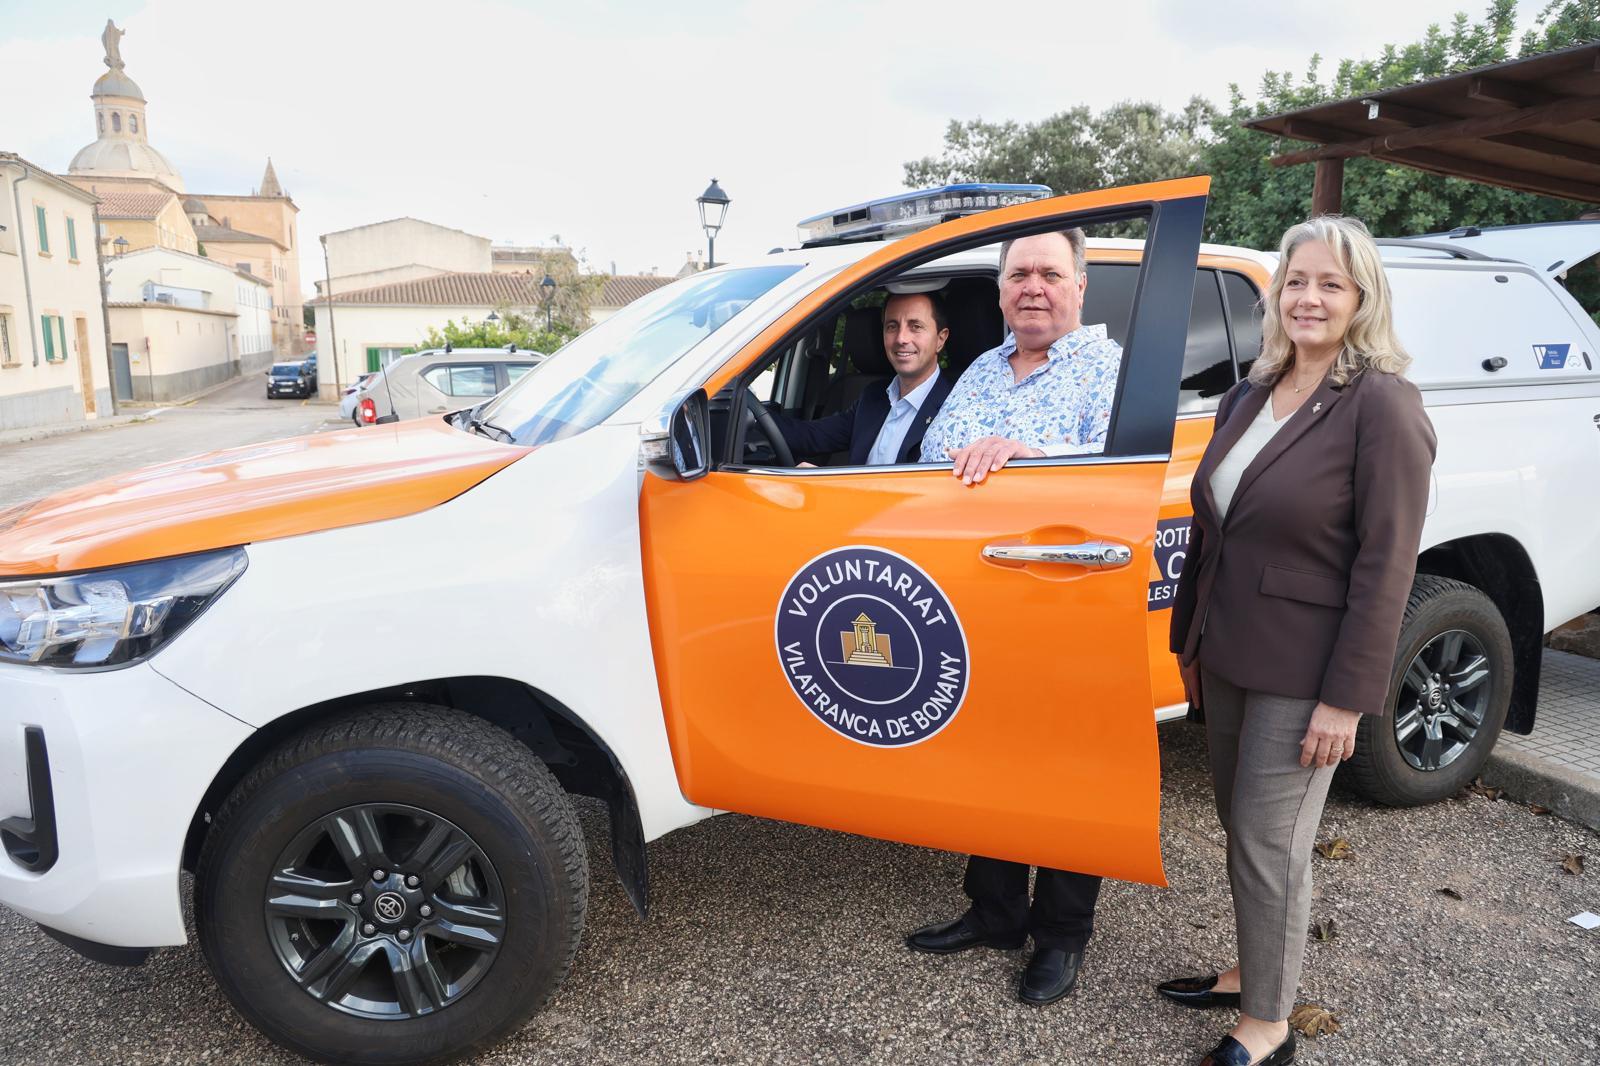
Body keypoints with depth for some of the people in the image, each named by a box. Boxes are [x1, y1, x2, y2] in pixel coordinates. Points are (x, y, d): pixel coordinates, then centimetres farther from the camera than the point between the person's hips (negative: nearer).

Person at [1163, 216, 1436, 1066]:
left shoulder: (1383, 406, -13)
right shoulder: (1247, 398, 8)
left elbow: (1386, 564, -16)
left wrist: (1347, 699, -18)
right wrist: (1190, 640, 16)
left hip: (1301, 676, -7)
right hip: (1226, 660, 7)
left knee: (1270, 843, 2)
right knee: (1241, 828, 17)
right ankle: (1251, 974, 37)